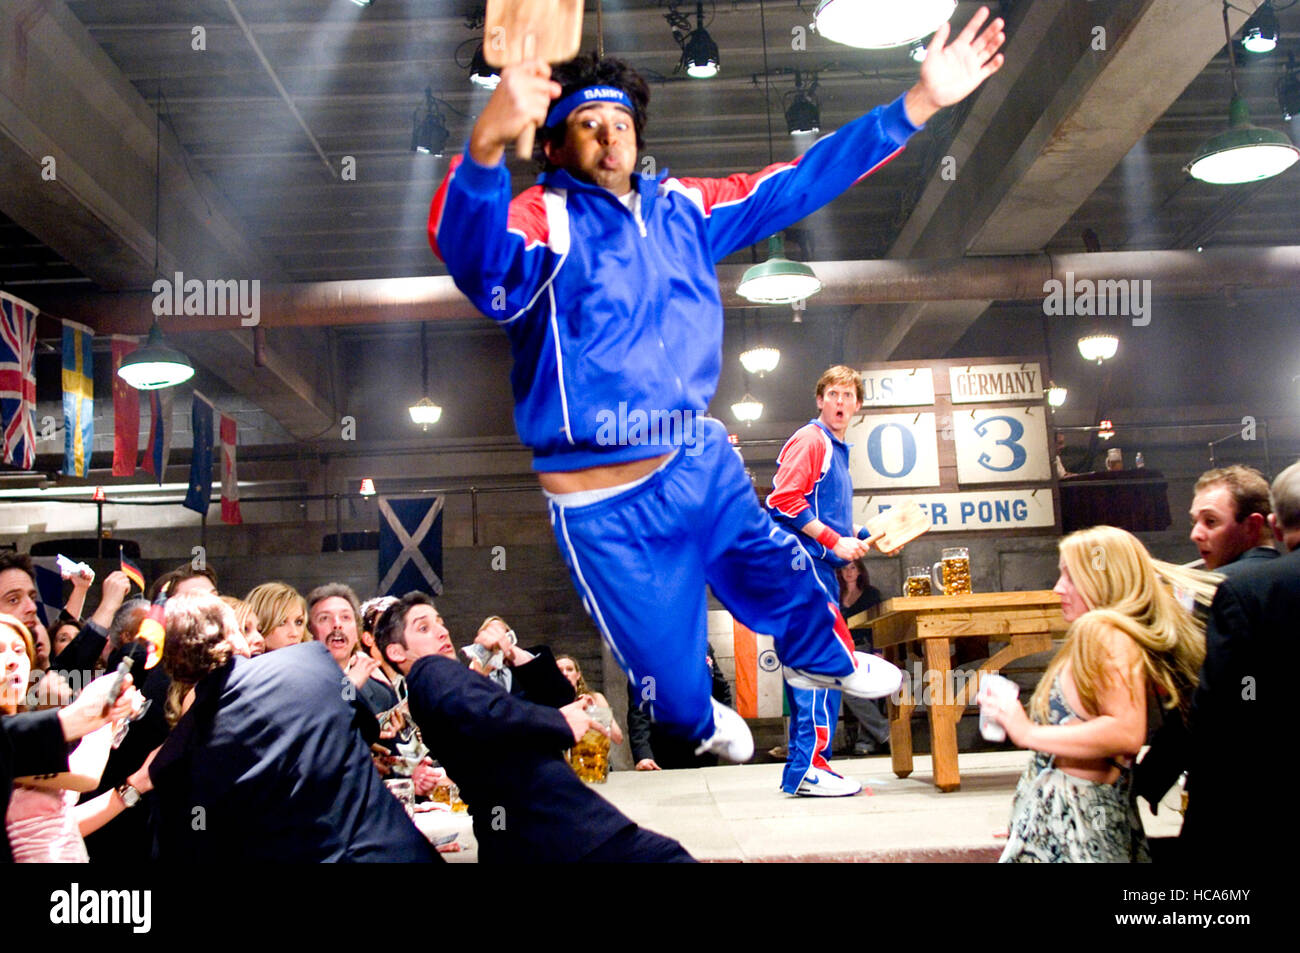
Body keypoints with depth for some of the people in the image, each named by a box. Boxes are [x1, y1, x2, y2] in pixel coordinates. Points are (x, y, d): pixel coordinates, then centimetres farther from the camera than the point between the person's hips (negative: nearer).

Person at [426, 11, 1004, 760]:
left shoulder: (681, 208, 3)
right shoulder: (541, 223, -16)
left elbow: (797, 184, 7)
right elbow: (471, 249, -38)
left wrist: (919, 104, 2)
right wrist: (486, 146, -60)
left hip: (704, 463, 5)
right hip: (607, 506, -5)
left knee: (784, 578, 23)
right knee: (673, 679, 12)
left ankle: (826, 662, 59)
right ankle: (701, 723, 50)